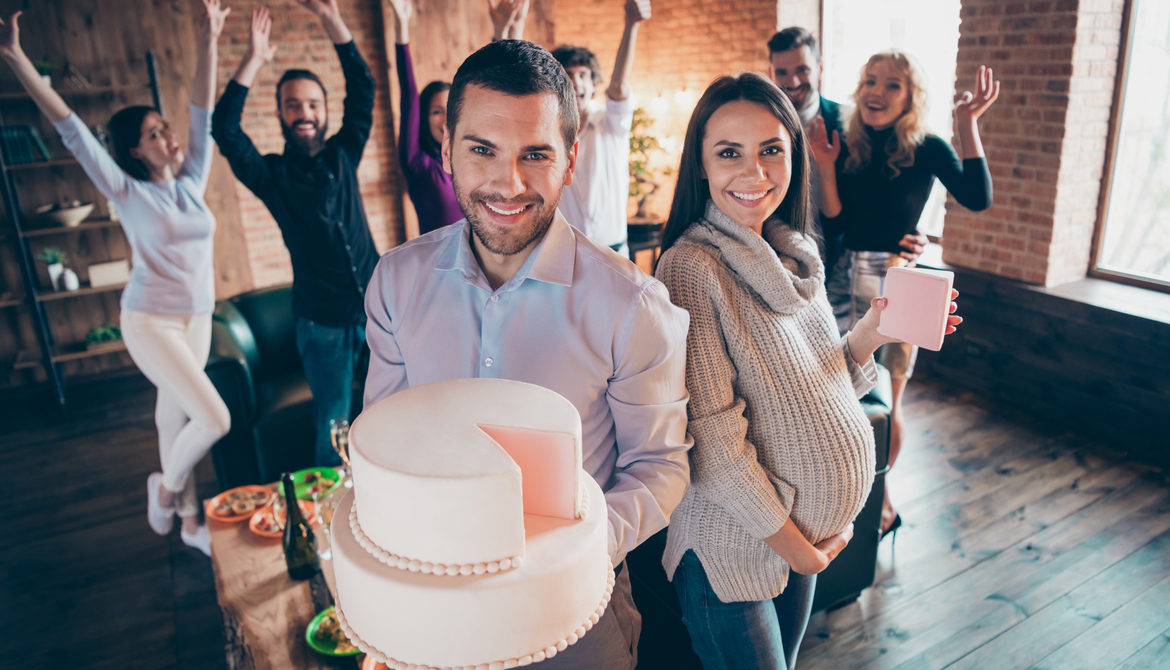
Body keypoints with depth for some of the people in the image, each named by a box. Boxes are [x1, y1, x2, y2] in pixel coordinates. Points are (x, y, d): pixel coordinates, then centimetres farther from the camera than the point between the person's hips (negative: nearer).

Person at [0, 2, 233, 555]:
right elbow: (72, 131, -17)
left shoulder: (191, 181, 3)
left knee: (174, 416, 16)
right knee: (214, 418, -14)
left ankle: (188, 519, 27)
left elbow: (202, 114, 0)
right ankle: (167, 487, 15)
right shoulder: (128, 193, -9)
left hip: (196, 320, 5)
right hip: (151, 322, -5)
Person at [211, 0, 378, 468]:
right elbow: (224, 129, -14)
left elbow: (363, 90, 0)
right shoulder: (272, 175, 0)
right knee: (332, 430, 5)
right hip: (323, 323, -2)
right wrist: (253, 61, -15)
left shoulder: (344, 155, 7)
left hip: (376, 310, 2)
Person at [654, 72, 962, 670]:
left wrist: (872, 332, -7)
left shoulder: (795, 255, 1)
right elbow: (712, 440, -23)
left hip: (805, 530, 7)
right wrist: (796, 547, -12)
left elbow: (811, 383, 9)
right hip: (731, 544, -7)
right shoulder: (691, 267, -22)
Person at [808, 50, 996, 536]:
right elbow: (835, 222, -1)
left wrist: (968, 124, -22)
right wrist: (825, 169, -11)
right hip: (846, 280, 4)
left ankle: (880, 502, 30)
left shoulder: (926, 149, -5)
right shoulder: (849, 147, 4)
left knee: (884, 405, 7)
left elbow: (977, 198, -22)